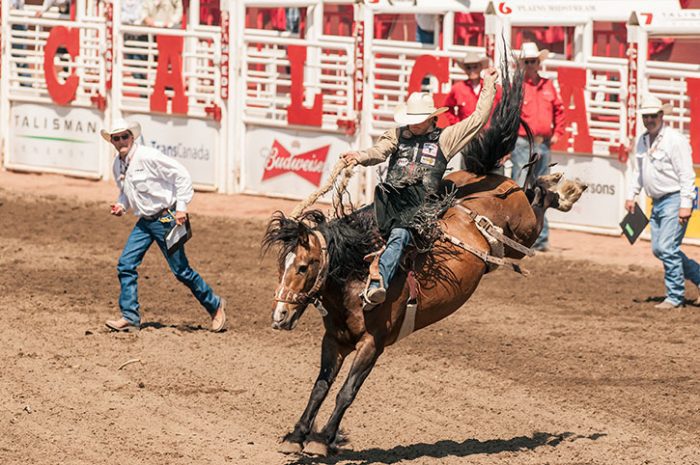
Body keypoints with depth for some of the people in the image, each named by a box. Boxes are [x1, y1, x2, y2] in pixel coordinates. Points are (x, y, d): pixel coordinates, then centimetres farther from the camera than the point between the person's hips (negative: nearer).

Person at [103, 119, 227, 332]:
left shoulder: (147, 156, -19)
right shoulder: (118, 165, 5)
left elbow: (182, 175, -17)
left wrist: (181, 208, -18)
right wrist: (121, 206, 0)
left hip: (165, 218, -7)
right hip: (144, 222, 7)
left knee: (181, 270, -1)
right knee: (126, 264, -4)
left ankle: (215, 306, 18)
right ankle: (130, 317, 1)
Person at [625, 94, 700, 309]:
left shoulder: (675, 140, -14)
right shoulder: (642, 141, 10)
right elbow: (639, 172, 22)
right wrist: (631, 196, 13)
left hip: (674, 200, -9)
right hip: (657, 203, 9)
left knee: (667, 248, -12)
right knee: (658, 249, 9)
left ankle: (675, 297, -2)